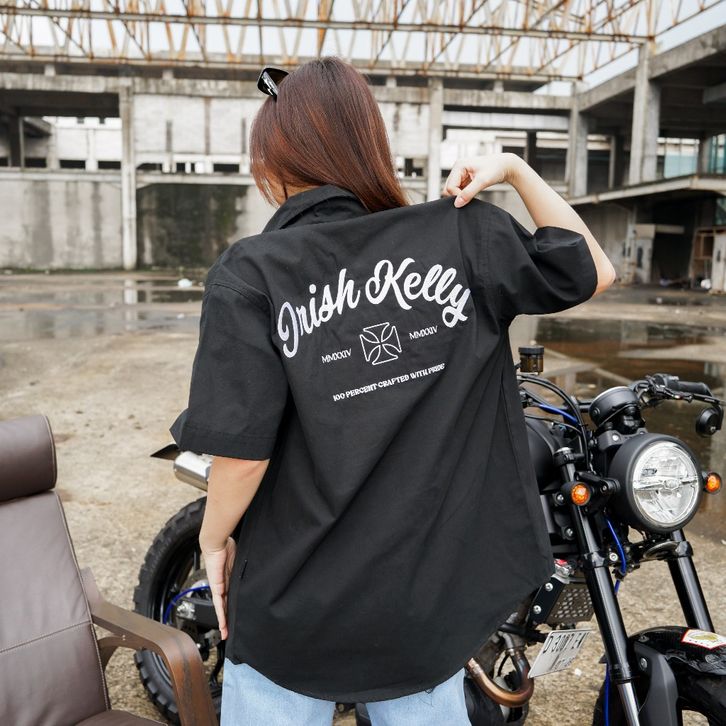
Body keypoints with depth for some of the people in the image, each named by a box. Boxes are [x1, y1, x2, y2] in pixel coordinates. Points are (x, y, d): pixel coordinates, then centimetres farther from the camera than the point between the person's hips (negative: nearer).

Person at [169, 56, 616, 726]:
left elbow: (242, 452, -19)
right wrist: (515, 170, 4)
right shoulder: (466, 236, -8)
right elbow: (594, 270, 6)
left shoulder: (248, 274, -15)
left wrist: (215, 536, 0)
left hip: (292, 613, -2)